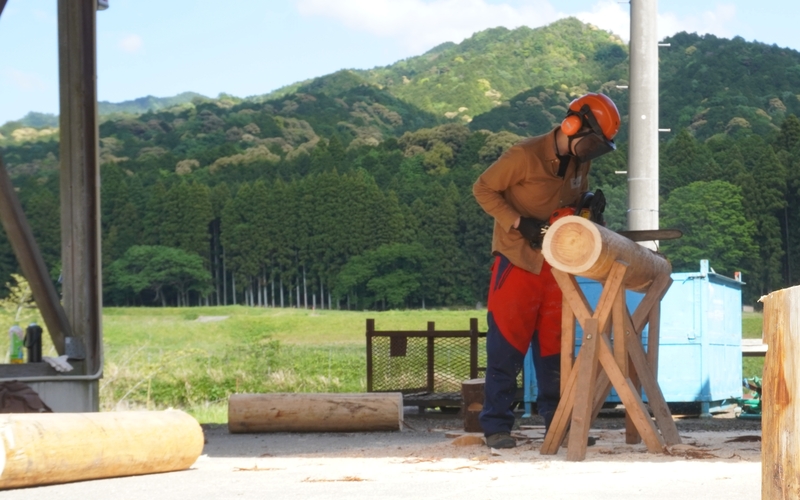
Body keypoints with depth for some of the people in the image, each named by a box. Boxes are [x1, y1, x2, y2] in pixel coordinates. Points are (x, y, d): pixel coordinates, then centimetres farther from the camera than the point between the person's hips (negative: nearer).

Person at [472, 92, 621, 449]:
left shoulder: (580, 163, 5)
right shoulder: (524, 156, -17)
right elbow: (483, 189, -11)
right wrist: (518, 223, -21)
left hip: (555, 267, 6)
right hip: (517, 263, -6)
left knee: (554, 347, 9)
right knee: (507, 346, -4)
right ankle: (496, 426, 1)